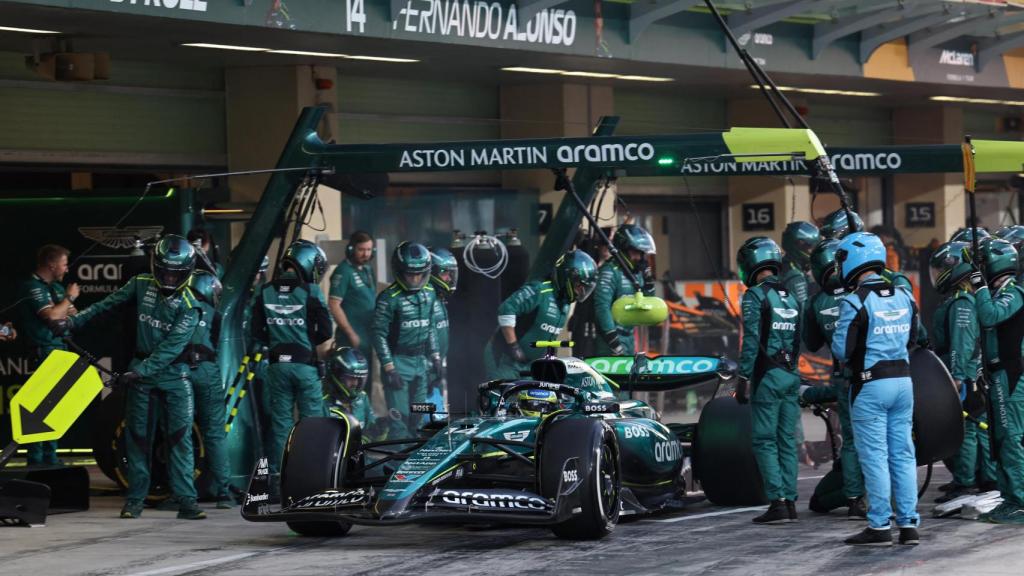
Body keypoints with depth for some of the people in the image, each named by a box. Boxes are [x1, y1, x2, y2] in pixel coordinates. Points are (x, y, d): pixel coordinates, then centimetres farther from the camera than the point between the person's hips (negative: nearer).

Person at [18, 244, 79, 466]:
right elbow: (52, 316, -23)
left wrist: (67, 311, -5)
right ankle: (35, 461, -9)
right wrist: (69, 298, -8)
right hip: (44, 354, -9)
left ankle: (49, 458, 21)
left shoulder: (57, 287, 17)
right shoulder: (32, 287, -11)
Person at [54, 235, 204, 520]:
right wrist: (74, 321, 1)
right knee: (138, 437, 5)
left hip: (174, 375, -3)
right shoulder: (141, 285, 0)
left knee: (180, 437, -8)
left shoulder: (189, 305, -12)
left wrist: (140, 370, -28)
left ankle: (186, 500, -7)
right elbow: (108, 304, 9)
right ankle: (134, 499, 12)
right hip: (141, 371, 3)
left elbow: (172, 346, -20)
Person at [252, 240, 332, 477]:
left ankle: (277, 473, 12)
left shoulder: (265, 292, 1)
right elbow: (325, 331, -10)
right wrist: (308, 341, 8)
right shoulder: (311, 291, -10)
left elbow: (257, 332, 3)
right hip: (305, 364, -3)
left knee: (280, 422, 10)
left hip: (277, 365, 3)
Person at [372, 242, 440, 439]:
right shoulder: (389, 298, -14)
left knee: (418, 418, 14)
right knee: (399, 417, -8)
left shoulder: (429, 293, 6)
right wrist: (389, 368, -17)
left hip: (421, 361, 7)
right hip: (398, 362, -7)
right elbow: (379, 335, -13)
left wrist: (435, 356, 14)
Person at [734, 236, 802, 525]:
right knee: (787, 440, 10)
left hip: (767, 375, -7)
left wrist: (744, 377, -13)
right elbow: (798, 340, 14)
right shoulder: (791, 297, 13)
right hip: (791, 375, 7)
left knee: (764, 441, -4)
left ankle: (778, 502, -10)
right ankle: (790, 501, 9)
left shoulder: (755, 295, -8)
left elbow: (751, 340, -14)